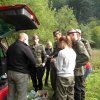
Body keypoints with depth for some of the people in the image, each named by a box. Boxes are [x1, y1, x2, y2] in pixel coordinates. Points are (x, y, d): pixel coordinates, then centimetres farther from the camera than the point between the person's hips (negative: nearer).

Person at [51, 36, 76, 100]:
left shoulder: (61, 52, -16)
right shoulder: (73, 52, 3)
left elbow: (59, 68, -14)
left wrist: (55, 61, 4)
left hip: (63, 77, -6)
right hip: (71, 76, 7)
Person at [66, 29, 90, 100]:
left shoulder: (78, 43, -16)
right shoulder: (75, 44, 10)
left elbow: (86, 57, -25)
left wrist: (76, 65, -20)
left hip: (77, 71, -8)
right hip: (78, 71, 8)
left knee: (77, 89, 3)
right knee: (81, 88, 19)